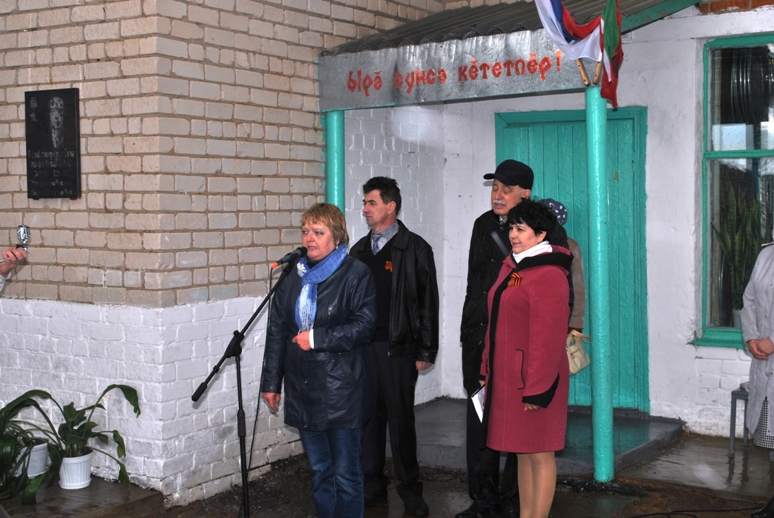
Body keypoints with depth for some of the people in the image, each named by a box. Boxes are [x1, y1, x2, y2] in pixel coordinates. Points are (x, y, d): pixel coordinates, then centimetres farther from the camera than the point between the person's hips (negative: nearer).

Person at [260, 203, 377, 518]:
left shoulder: (356, 275, -5)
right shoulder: (294, 277, 12)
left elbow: (364, 326, -14)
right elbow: (276, 331, 13)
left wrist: (317, 337, -16)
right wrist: (271, 382, 11)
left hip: (341, 393, -5)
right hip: (303, 391, 6)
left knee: (346, 474, 1)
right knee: (318, 470, 16)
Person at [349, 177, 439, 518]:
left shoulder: (414, 249, -3)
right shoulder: (360, 250, 13)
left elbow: (428, 302, -5)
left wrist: (426, 352, -8)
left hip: (397, 349, -5)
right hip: (361, 347, 5)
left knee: (401, 420, 1)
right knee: (368, 417, 9)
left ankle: (410, 488, 14)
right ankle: (373, 485, 20)